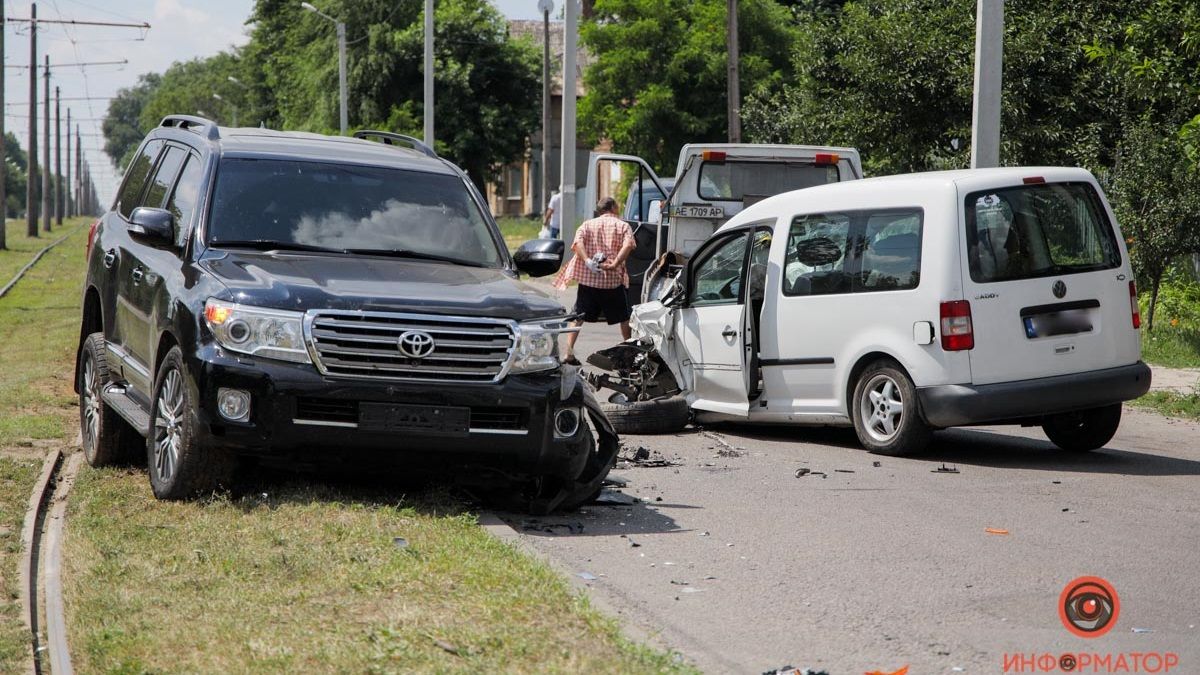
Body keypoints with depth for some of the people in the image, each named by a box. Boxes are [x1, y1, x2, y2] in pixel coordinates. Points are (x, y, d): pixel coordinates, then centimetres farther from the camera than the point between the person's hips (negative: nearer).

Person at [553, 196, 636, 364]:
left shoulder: (587, 225, 12)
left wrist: (587, 261, -20)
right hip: (614, 280, -1)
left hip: (588, 279, 1)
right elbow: (628, 245, -14)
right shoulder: (622, 225, 6)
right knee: (624, 318, 15)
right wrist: (615, 264, -21)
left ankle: (569, 351, -5)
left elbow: (578, 242, -9)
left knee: (578, 317, 8)